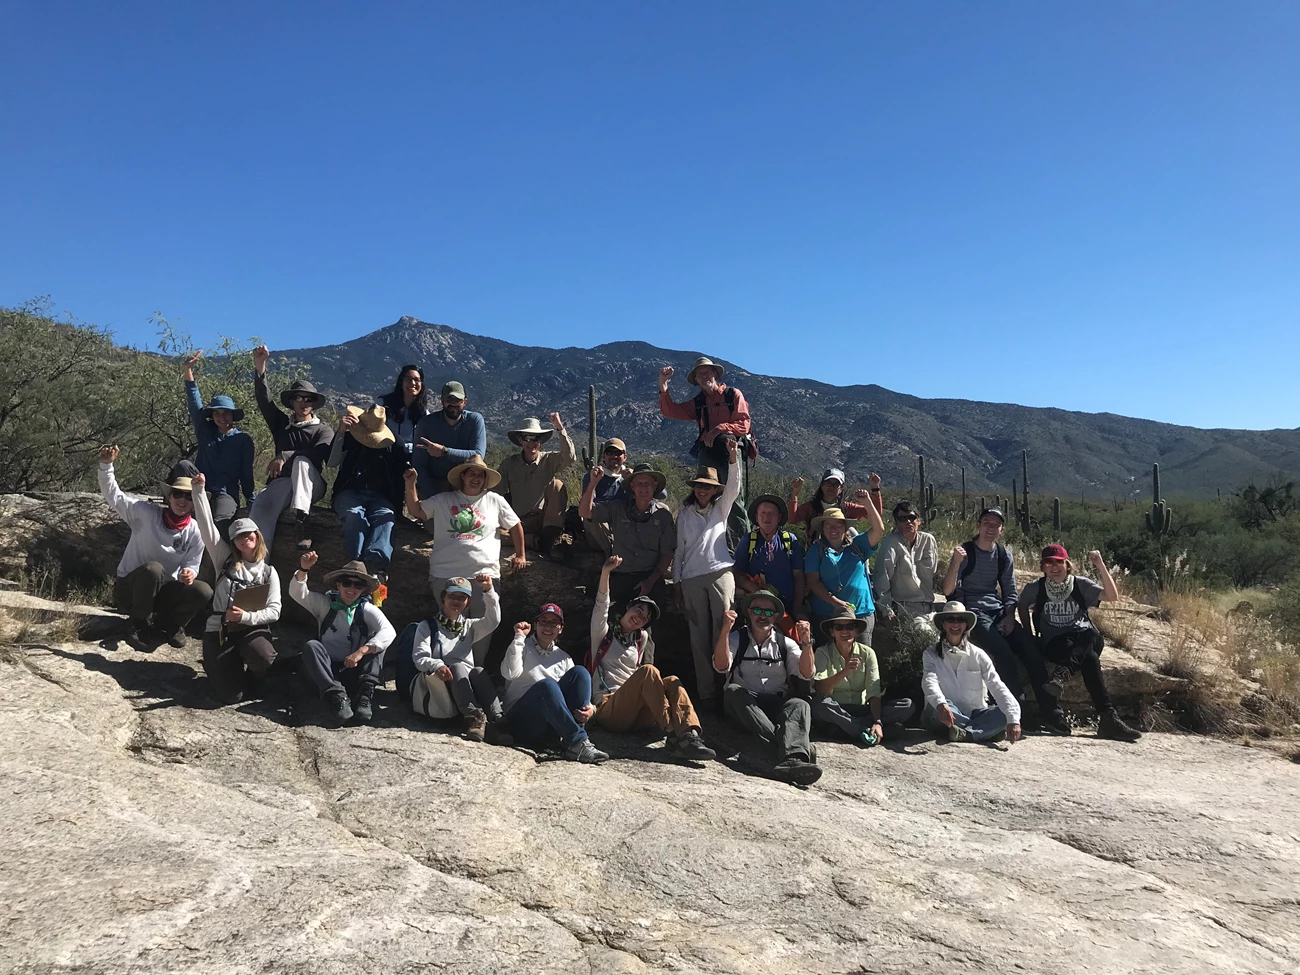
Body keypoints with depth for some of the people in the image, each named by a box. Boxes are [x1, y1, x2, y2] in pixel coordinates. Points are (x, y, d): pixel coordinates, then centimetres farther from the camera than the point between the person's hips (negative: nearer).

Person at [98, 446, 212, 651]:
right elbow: (113, 496, -16)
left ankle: (165, 624, 5)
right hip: (129, 588, -3)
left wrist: (189, 573, -25)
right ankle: (139, 625, -14)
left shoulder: (195, 532, -6)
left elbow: (192, 564, -1)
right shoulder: (147, 514, -12)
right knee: (152, 568, -37)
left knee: (204, 592, -23)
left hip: (162, 592, 3)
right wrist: (106, 465, -30)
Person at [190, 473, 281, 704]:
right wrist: (199, 490, -10)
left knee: (264, 657, -37)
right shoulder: (225, 560, 8)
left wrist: (246, 617, -19)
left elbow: (274, 610, -2)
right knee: (231, 696, -15)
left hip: (252, 628, 0)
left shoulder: (269, 572, 7)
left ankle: (250, 677, 3)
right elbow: (207, 525, -2)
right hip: (219, 630, 0)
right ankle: (217, 667, 23)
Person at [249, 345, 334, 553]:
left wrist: (285, 457, -24)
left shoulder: (323, 430, 9)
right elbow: (263, 400, 7)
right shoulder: (282, 424, 20)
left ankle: (301, 513, -52)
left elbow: (319, 454, -12)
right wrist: (260, 367, -7)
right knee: (261, 505, -32)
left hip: (310, 485, -2)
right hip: (281, 483, 2)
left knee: (301, 460, -34)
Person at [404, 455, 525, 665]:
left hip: (485, 574, 0)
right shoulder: (443, 500, 11)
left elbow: (515, 526, 16)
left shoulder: (495, 501, 9)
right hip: (446, 575, 1)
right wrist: (410, 484, 4)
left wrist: (520, 555, 12)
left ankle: (477, 669, 12)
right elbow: (416, 511, 15)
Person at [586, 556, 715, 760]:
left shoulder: (642, 639, 25)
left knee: (672, 682, -22)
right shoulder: (604, 632, 9)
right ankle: (672, 734, -37)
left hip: (635, 711, 5)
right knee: (648, 671, -30)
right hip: (607, 709, -5)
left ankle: (688, 736, -45)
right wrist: (605, 573, -24)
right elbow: (602, 605, -9)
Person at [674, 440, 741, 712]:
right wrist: (677, 580, 10)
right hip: (692, 578, 1)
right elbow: (679, 547, 14)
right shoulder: (684, 513, 14)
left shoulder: (721, 507, 11)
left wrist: (733, 461, -21)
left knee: (723, 630, -9)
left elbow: (733, 487, -6)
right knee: (699, 636, 1)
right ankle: (706, 692, 3)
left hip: (720, 573, -1)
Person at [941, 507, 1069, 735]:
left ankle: (1050, 712, -9)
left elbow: (1010, 592, 18)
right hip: (972, 612, -5)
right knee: (1002, 652, -29)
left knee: (1031, 650, -15)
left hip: (998, 612, 5)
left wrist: (1009, 616, -1)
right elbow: (948, 591, -13)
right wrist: (956, 562, -27)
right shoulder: (965, 552, -4)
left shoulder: (1004, 555, 11)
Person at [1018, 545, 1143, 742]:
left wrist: (1100, 566, -15)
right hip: (1055, 644, -1)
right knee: (1090, 659, -33)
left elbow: (1112, 596, -8)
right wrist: (1030, 636, 10)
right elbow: (1022, 607, 19)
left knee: (1091, 634, -37)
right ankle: (1107, 717, -40)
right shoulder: (1035, 588, 3)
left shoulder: (1080, 584, 3)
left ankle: (1063, 672, -49)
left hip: (1087, 641, 2)